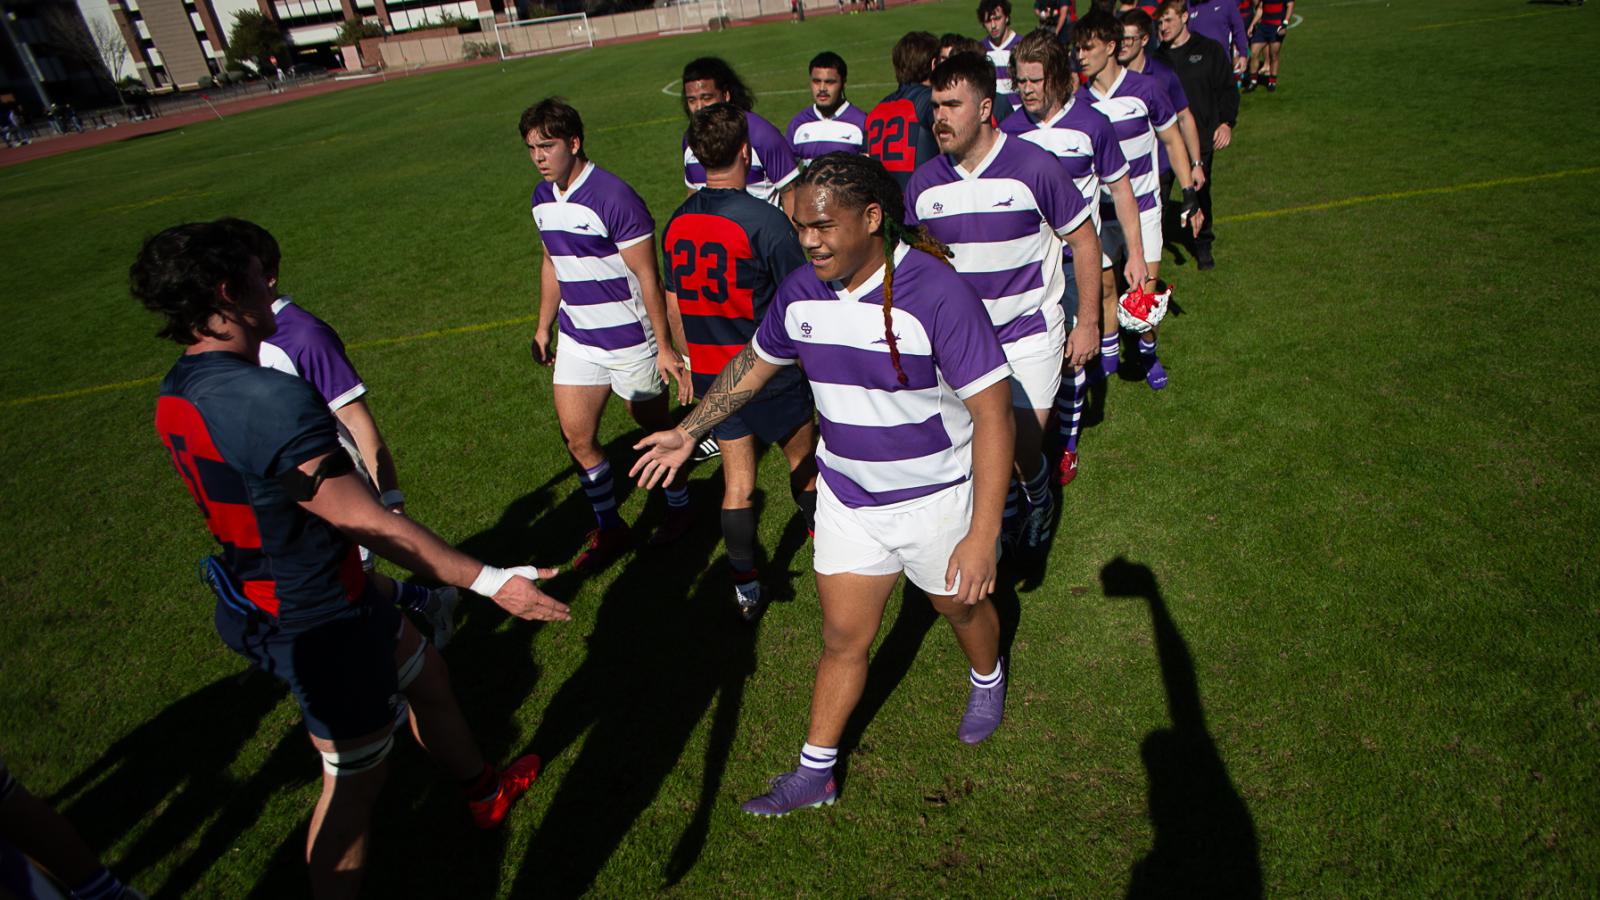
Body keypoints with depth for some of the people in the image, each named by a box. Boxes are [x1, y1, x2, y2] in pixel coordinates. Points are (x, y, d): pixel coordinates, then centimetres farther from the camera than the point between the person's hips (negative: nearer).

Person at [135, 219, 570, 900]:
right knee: (354, 780, 9)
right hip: (321, 623, -10)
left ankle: (482, 789, 50)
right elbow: (372, 524, -28)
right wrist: (488, 582, -21)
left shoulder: (177, 392, 0)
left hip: (267, 600, 10)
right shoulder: (271, 399, -31)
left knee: (422, 672, 27)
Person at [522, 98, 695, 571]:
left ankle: (679, 508, 33)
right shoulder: (543, 197, 5)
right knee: (576, 435, 6)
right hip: (576, 341, 7)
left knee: (655, 430, 9)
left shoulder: (613, 196, -19)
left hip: (629, 340, -7)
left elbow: (647, 275, -17)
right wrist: (543, 327, 21)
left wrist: (664, 347, -15)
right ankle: (610, 527, 24)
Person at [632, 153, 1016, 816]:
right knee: (844, 637, 10)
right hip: (847, 495, 4)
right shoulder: (801, 293, -9)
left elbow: (992, 414, -24)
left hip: (935, 497, -3)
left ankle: (987, 677, 58)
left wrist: (982, 536, -28)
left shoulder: (937, 293, -26)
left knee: (962, 606, 22)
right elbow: (754, 363, 11)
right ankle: (816, 772, 30)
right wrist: (688, 432, 15)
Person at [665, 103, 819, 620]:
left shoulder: (676, 223, 0)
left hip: (711, 373, 5)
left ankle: (745, 589, 18)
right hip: (769, 371, -4)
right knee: (803, 465, 17)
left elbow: (675, 303, 9)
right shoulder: (764, 220, -19)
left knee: (736, 483, 12)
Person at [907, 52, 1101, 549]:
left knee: (1023, 447, -2)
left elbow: (1083, 238, -3)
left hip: (1029, 335, -3)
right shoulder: (924, 183, -2)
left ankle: (1039, 498, 34)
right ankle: (1005, 504, 38)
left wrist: (1088, 321, -3)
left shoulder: (1034, 166, -12)